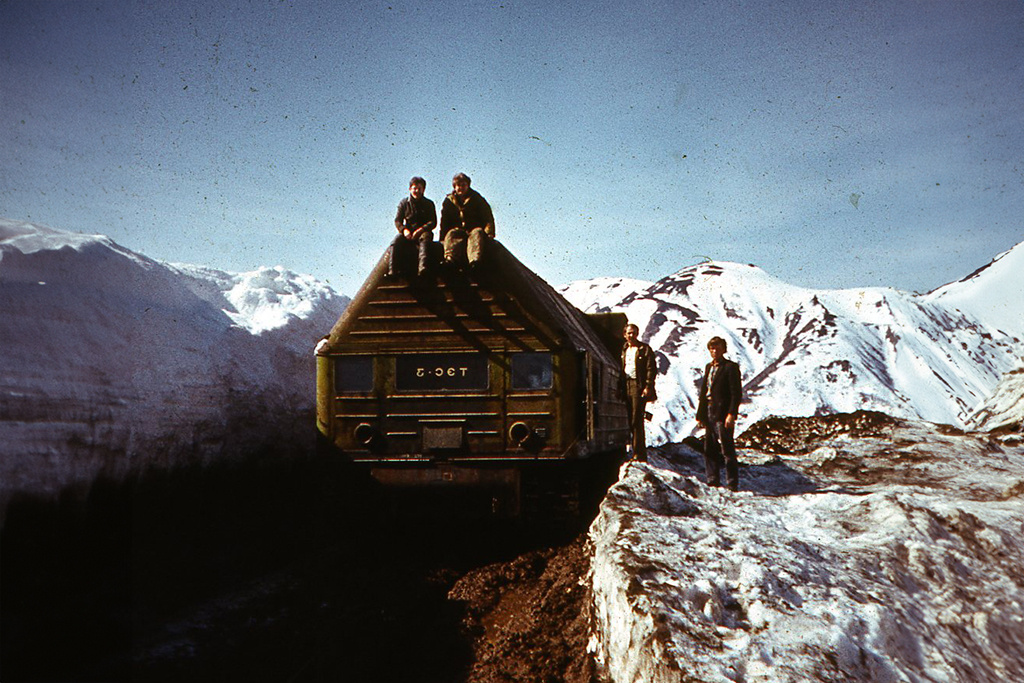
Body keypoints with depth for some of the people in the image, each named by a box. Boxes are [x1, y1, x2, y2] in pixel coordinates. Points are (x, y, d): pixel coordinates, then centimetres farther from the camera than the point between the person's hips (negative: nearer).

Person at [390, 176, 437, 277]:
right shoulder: (404, 203, 12)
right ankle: (392, 271, -37)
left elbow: (433, 222, -1)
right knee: (396, 242, -29)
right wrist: (404, 230, -16)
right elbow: (397, 220, 6)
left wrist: (420, 230, -19)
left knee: (425, 239, -38)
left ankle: (423, 268, -60)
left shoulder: (429, 204, 9)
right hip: (408, 232, 2)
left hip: (423, 231, -2)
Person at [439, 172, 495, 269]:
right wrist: (443, 238, -2)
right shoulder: (448, 201, 14)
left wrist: (489, 233, -14)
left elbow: (488, 217, 2)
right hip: (457, 230, 1)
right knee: (451, 233, -32)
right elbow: (444, 223, 12)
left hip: (474, 229, -1)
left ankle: (475, 260, -63)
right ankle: (450, 258, -62)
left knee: (477, 232, -35)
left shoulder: (477, 199, 10)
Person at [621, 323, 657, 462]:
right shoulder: (623, 350, 17)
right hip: (626, 386, 6)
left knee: (637, 420, -9)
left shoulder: (645, 349, -1)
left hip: (639, 387, -6)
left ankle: (639, 454, -5)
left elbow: (651, 369, -7)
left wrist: (648, 387, -16)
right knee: (630, 420, 6)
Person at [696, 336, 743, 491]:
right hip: (708, 414, 7)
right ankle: (713, 480, 18)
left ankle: (732, 482, 2)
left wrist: (731, 414, -18)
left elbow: (737, 393, -10)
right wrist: (700, 414, 13)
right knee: (710, 449, 10)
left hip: (723, 414, -7)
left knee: (727, 449, -4)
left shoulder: (731, 367, -5)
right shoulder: (708, 367, 17)